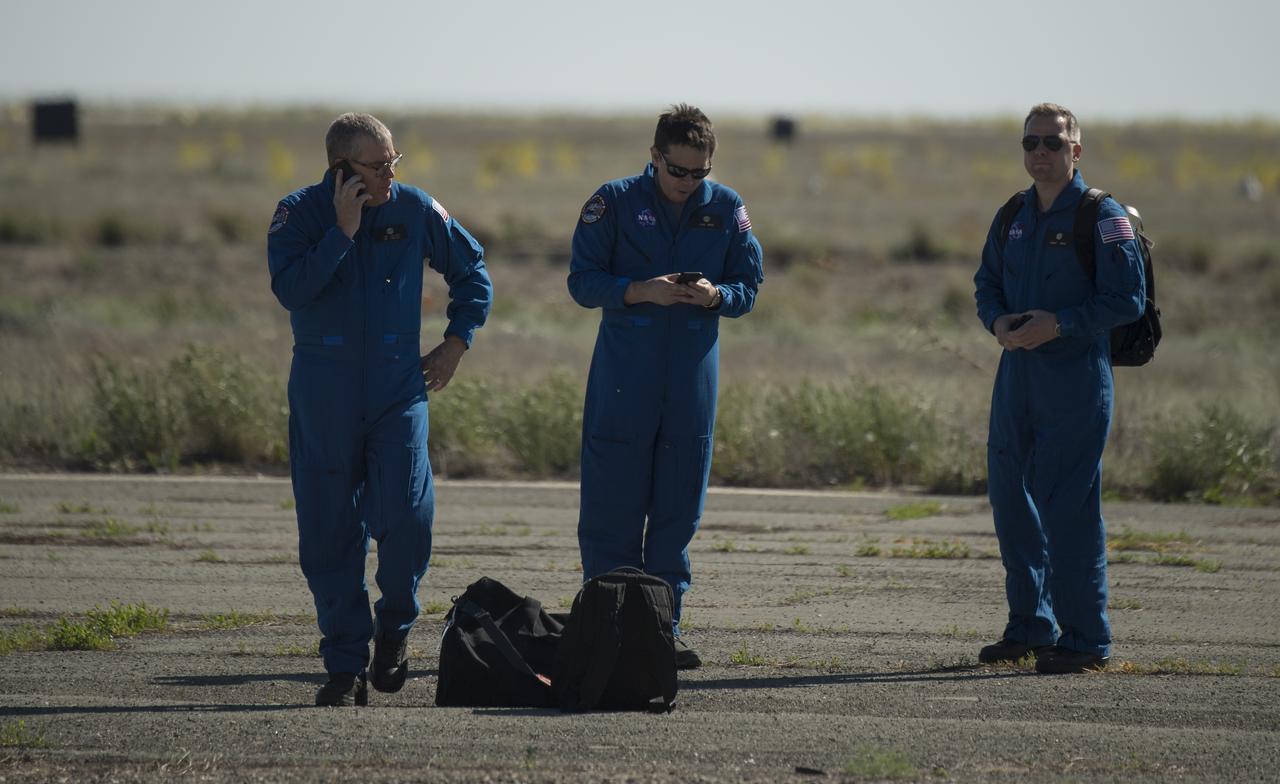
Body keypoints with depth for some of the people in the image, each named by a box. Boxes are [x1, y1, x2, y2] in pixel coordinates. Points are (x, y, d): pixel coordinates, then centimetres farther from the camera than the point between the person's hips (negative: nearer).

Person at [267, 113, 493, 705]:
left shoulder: (415, 211, 1)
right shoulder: (299, 214, -4)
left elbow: (471, 269, 16)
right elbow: (290, 289, -20)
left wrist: (456, 342, 9)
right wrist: (342, 231, -21)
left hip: (398, 390, 0)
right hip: (323, 399, 0)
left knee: (406, 517, -15)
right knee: (329, 534, 2)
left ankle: (394, 628, 11)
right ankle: (346, 667, 10)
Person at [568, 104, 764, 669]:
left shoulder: (726, 209, 6)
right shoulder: (614, 203, -1)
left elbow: (748, 288, 9)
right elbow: (583, 282, -3)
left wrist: (714, 295, -13)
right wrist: (642, 291, -19)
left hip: (692, 378, 3)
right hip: (624, 376, -2)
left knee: (678, 509, 5)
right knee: (613, 508, -3)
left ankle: (662, 627, 12)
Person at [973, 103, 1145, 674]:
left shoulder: (1103, 218, -7)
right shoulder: (1013, 217, 13)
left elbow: (1126, 299, -11)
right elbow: (987, 282, 20)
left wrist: (1059, 323, -20)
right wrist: (997, 320, -2)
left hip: (1077, 375, -7)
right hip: (1016, 369, 7)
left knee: (1069, 505, -8)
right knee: (1010, 496, 10)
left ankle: (1085, 638, -2)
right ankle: (1030, 627, 22)